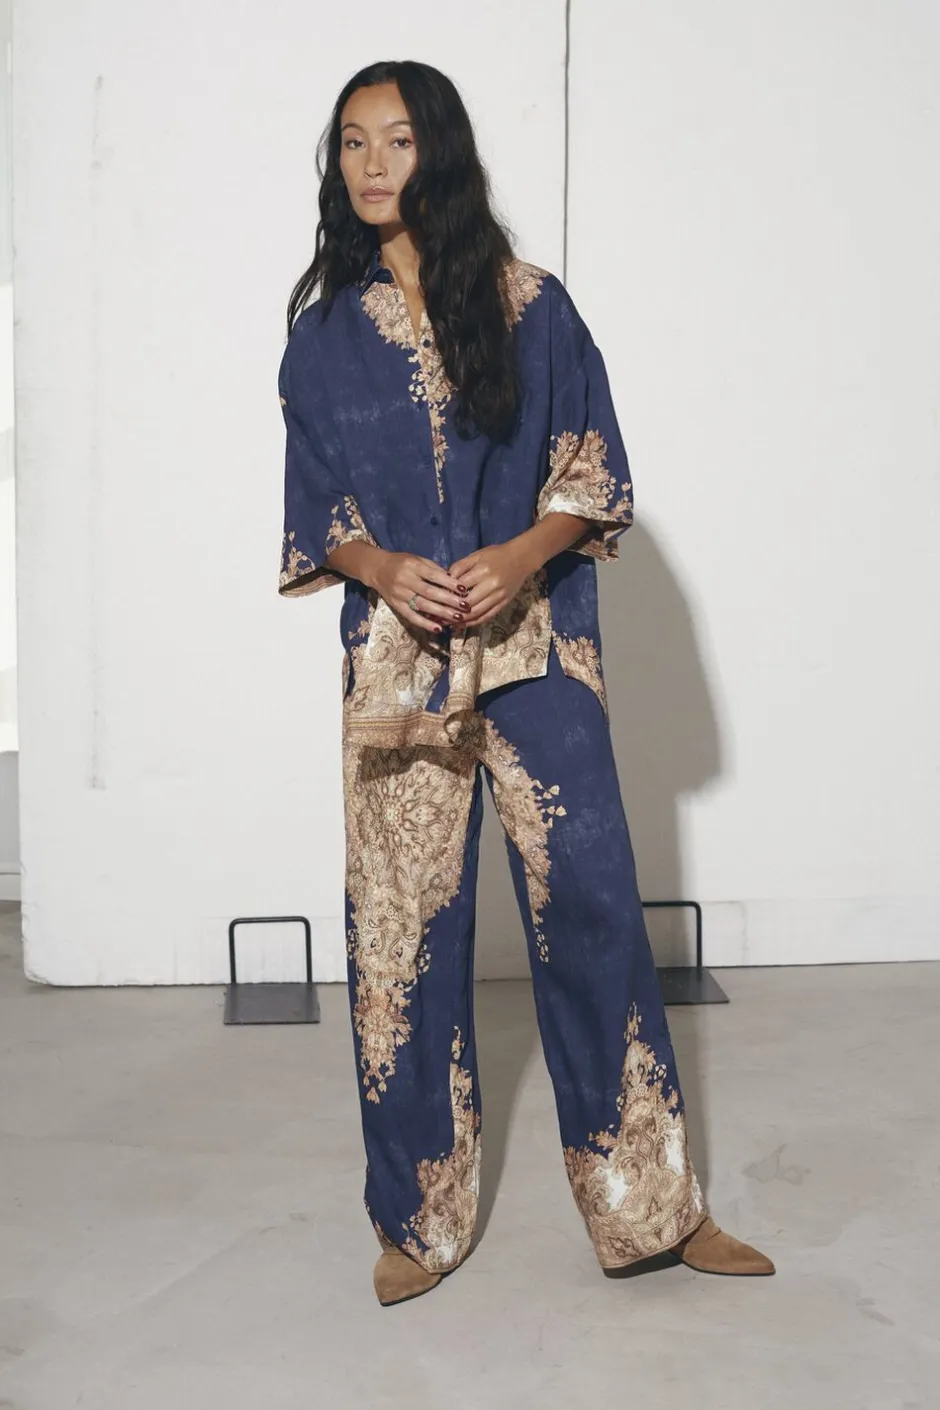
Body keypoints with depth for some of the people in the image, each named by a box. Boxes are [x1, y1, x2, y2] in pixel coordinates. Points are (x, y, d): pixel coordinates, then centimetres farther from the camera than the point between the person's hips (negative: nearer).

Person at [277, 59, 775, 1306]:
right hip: (396, 657, 1)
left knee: (591, 904, -2)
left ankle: (652, 1203, 12)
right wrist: (386, 569, -11)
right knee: (404, 925, 3)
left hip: (536, 647, -1)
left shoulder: (531, 306, 3)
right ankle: (422, 1218, 18)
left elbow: (592, 475, 3)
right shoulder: (326, 330, 8)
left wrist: (521, 556, -15)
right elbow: (315, 509, 9)